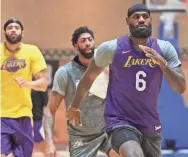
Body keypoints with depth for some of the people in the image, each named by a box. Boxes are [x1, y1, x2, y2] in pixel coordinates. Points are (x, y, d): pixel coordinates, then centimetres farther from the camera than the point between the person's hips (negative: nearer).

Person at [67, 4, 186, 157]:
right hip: (120, 122, -4)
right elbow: (89, 77, 7)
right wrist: (75, 107, 18)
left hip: (150, 125, 4)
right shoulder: (112, 48, -9)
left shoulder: (164, 49, -3)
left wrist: (163, 63, -23)